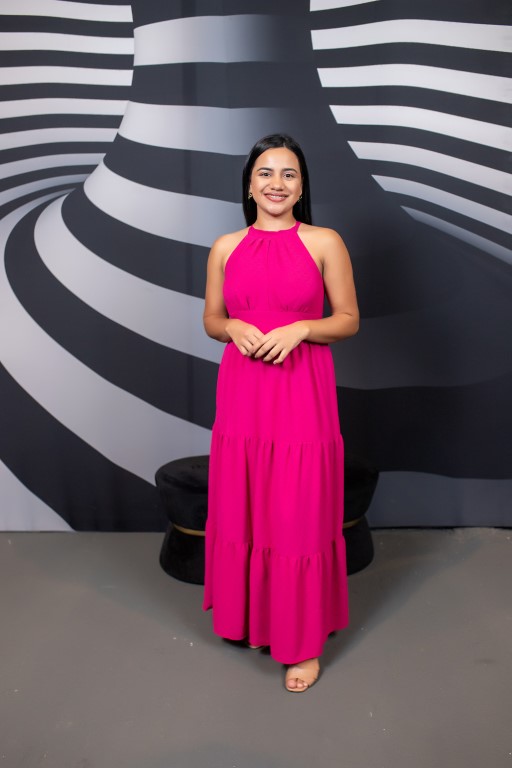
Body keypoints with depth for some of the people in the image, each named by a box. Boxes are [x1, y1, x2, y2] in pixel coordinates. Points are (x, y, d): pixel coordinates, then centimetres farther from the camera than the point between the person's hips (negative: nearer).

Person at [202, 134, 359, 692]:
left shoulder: (325, 243, -1)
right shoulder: (226, 248, 7)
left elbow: (349, 320, 2)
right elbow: (210, 319, 13)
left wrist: (300, 329, -16)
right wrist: (235, 328, -8)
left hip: (302, 394, -3)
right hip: (242, 391, 3)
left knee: (300, 515, 3)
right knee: (242, 508, 12)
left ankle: (305, 641, 19)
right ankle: (252, 617, 34)